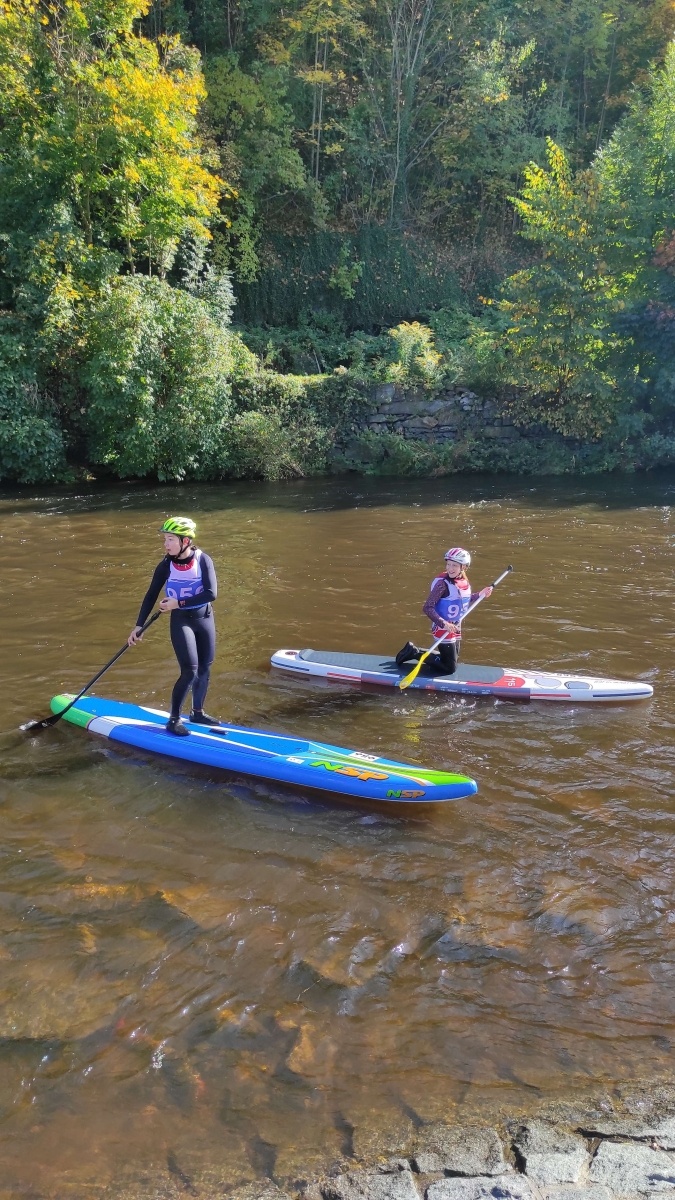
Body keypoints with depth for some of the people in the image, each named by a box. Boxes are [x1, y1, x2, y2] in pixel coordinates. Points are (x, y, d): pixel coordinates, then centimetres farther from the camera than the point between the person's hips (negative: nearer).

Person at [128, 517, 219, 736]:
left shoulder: (203, 561, -14)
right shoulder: (166, 566, -11)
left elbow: (211, 594, -21)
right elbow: (151, 596, -4)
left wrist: (179, 603, -22)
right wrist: (139, 626, -6)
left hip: (205, 618, 2)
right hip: (181, 621, -2)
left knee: (204, 669, 10)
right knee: (190, 671, -11)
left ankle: (197, 712, 30)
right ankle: (173, 719, 1)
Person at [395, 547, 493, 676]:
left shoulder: (464, 582, 1)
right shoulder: (443, 583, -23)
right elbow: (427, 608, -25)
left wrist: (480, 595, 7)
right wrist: (443, 624, -31)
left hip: (456, 628, 8)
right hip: (443, 629, -8)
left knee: (452, 660, 19)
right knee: (450, 669, -4)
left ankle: (413, 650, 25)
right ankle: (415, 653, 6)